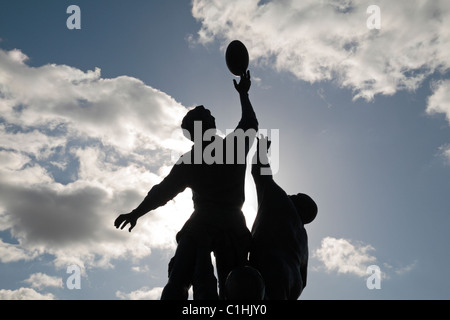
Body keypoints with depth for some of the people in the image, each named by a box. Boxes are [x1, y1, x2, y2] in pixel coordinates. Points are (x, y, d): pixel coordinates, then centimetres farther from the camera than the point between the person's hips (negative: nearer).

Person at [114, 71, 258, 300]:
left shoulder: (189, 161, 4)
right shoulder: (235, 145, 5)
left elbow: (164, 191, 2)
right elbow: (250, 123, 23)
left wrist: (136, 213, 8)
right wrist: (243, 94, 36)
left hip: (200, 225, -1)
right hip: (232, 225, 1)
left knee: (177, 283, -4)